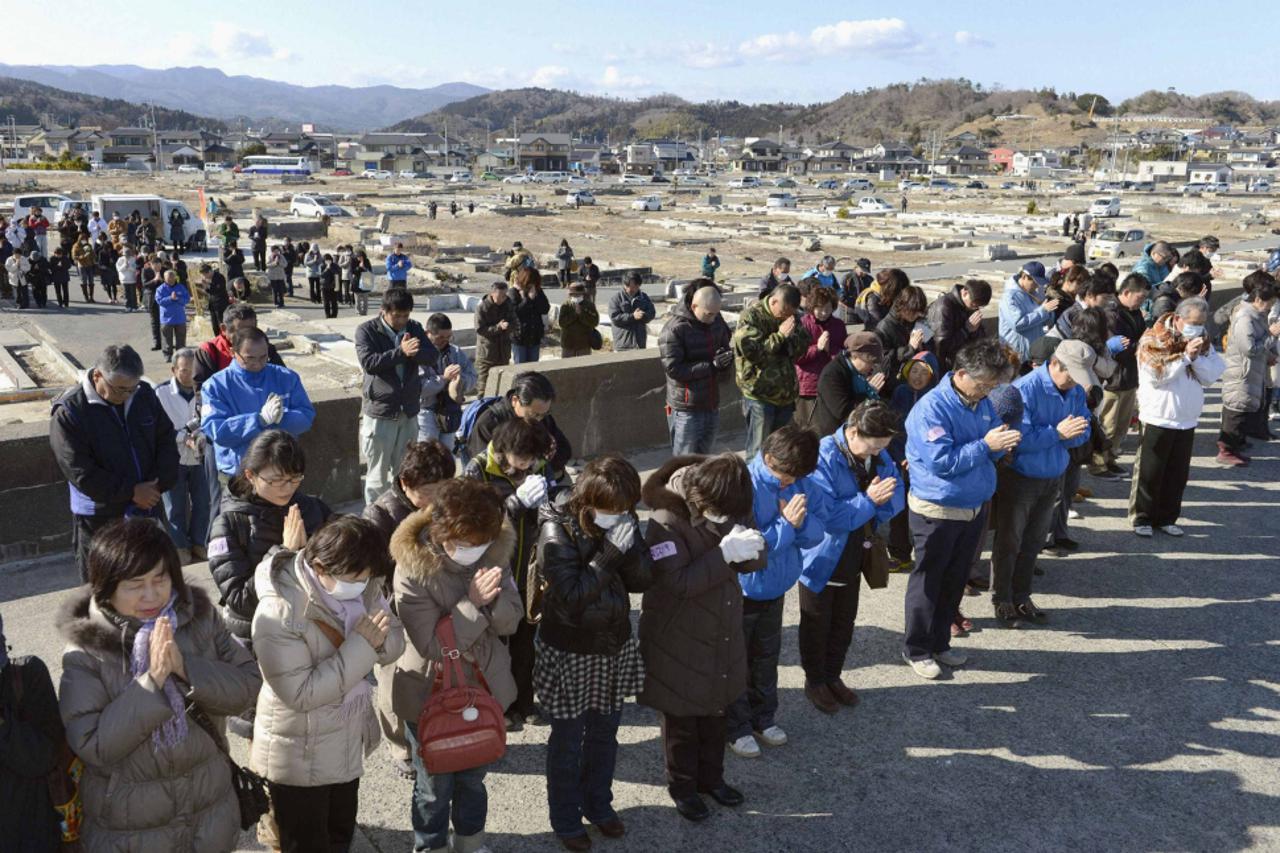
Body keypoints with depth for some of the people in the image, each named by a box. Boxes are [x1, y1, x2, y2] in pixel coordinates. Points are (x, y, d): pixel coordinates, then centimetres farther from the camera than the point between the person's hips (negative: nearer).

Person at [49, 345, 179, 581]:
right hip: (99, 519, -4)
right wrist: (131, 492, -18)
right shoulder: (69, 412, -15)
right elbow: (80, 472, -18)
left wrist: (159, 483, -10)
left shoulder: (144, 395, -2)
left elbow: (166, 440, 5)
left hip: (148, 508, 4)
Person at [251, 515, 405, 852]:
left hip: (349, 742, 7)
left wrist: (379, 638, -26)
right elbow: (300, 693, -31)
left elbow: (396, 642, -2)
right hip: (299, 756, -6)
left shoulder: (363, 585, -8)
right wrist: (361, 645, -31)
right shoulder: (279, 612, -30)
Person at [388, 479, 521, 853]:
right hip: (431, 694, -4)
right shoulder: (413, 568, -25)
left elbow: (511, 620, -7)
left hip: (484, 686, 4)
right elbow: (431, 645, -24)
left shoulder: (496, 550, -11)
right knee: (435, 785, 15)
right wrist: (473, 604, -29)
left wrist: (492, 599, -27)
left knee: (474, 775, 24)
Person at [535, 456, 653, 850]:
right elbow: (570, 595, -25)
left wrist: (631, 545, -24)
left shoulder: (622, 519, -7)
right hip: (568, 653, -4)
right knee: (568, 740, 14)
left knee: (604, 734, 21)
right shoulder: (558, 528, -22)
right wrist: (610, 555, -31)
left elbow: (642, 580, -6)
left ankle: (598, 804, 44)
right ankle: (565, 818, 35)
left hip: (615, 647, 5)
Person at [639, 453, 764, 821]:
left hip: (723, 635, 6)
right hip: (678, 640, -5)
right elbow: (678, 583, -28)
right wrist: (724, 554, -34)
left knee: (717, 711, 22)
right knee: (681, 718, 13)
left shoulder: (733, 507, -7)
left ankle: (711, 777, 43)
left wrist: (749, 549, -25)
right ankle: (682, 786, 35)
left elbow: (757, 560, -1)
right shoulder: (666, 522, -26)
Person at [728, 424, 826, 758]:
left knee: (767, 655, 23)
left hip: (776, 587, 6)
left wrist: (801, 520, -26)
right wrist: (786, 524, -29)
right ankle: (736, 727, 30)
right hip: (741, 592, -6)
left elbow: (817, 530, -5)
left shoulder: (800, 481, -8)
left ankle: (763, 717, 43)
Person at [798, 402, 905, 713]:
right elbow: (825, 515, -31)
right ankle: (814, 682, 34)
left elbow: (897, 499, -2)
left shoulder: (879, 455, -7)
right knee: (817, 624, 14)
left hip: (854, 557, 6)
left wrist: (882, 499, -23)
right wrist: (868, 501, -29)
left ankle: (833, 676, 42)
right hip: (822, 558, -6)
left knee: (844, 622, 21)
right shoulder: (823, 457, -28)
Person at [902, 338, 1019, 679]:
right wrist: (985, 445, -26)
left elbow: (988, 451, 12)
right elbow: (940, 461, -26)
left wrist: (1003, 443, -11)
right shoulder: (932, 408, -21)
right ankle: (917, 649, 21)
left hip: (975, 507, 7)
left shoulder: (982, 402, 3)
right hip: (937, 512, -7)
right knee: (929, 582, 6)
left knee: (955, 581, 18)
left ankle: (940, 643, 33)